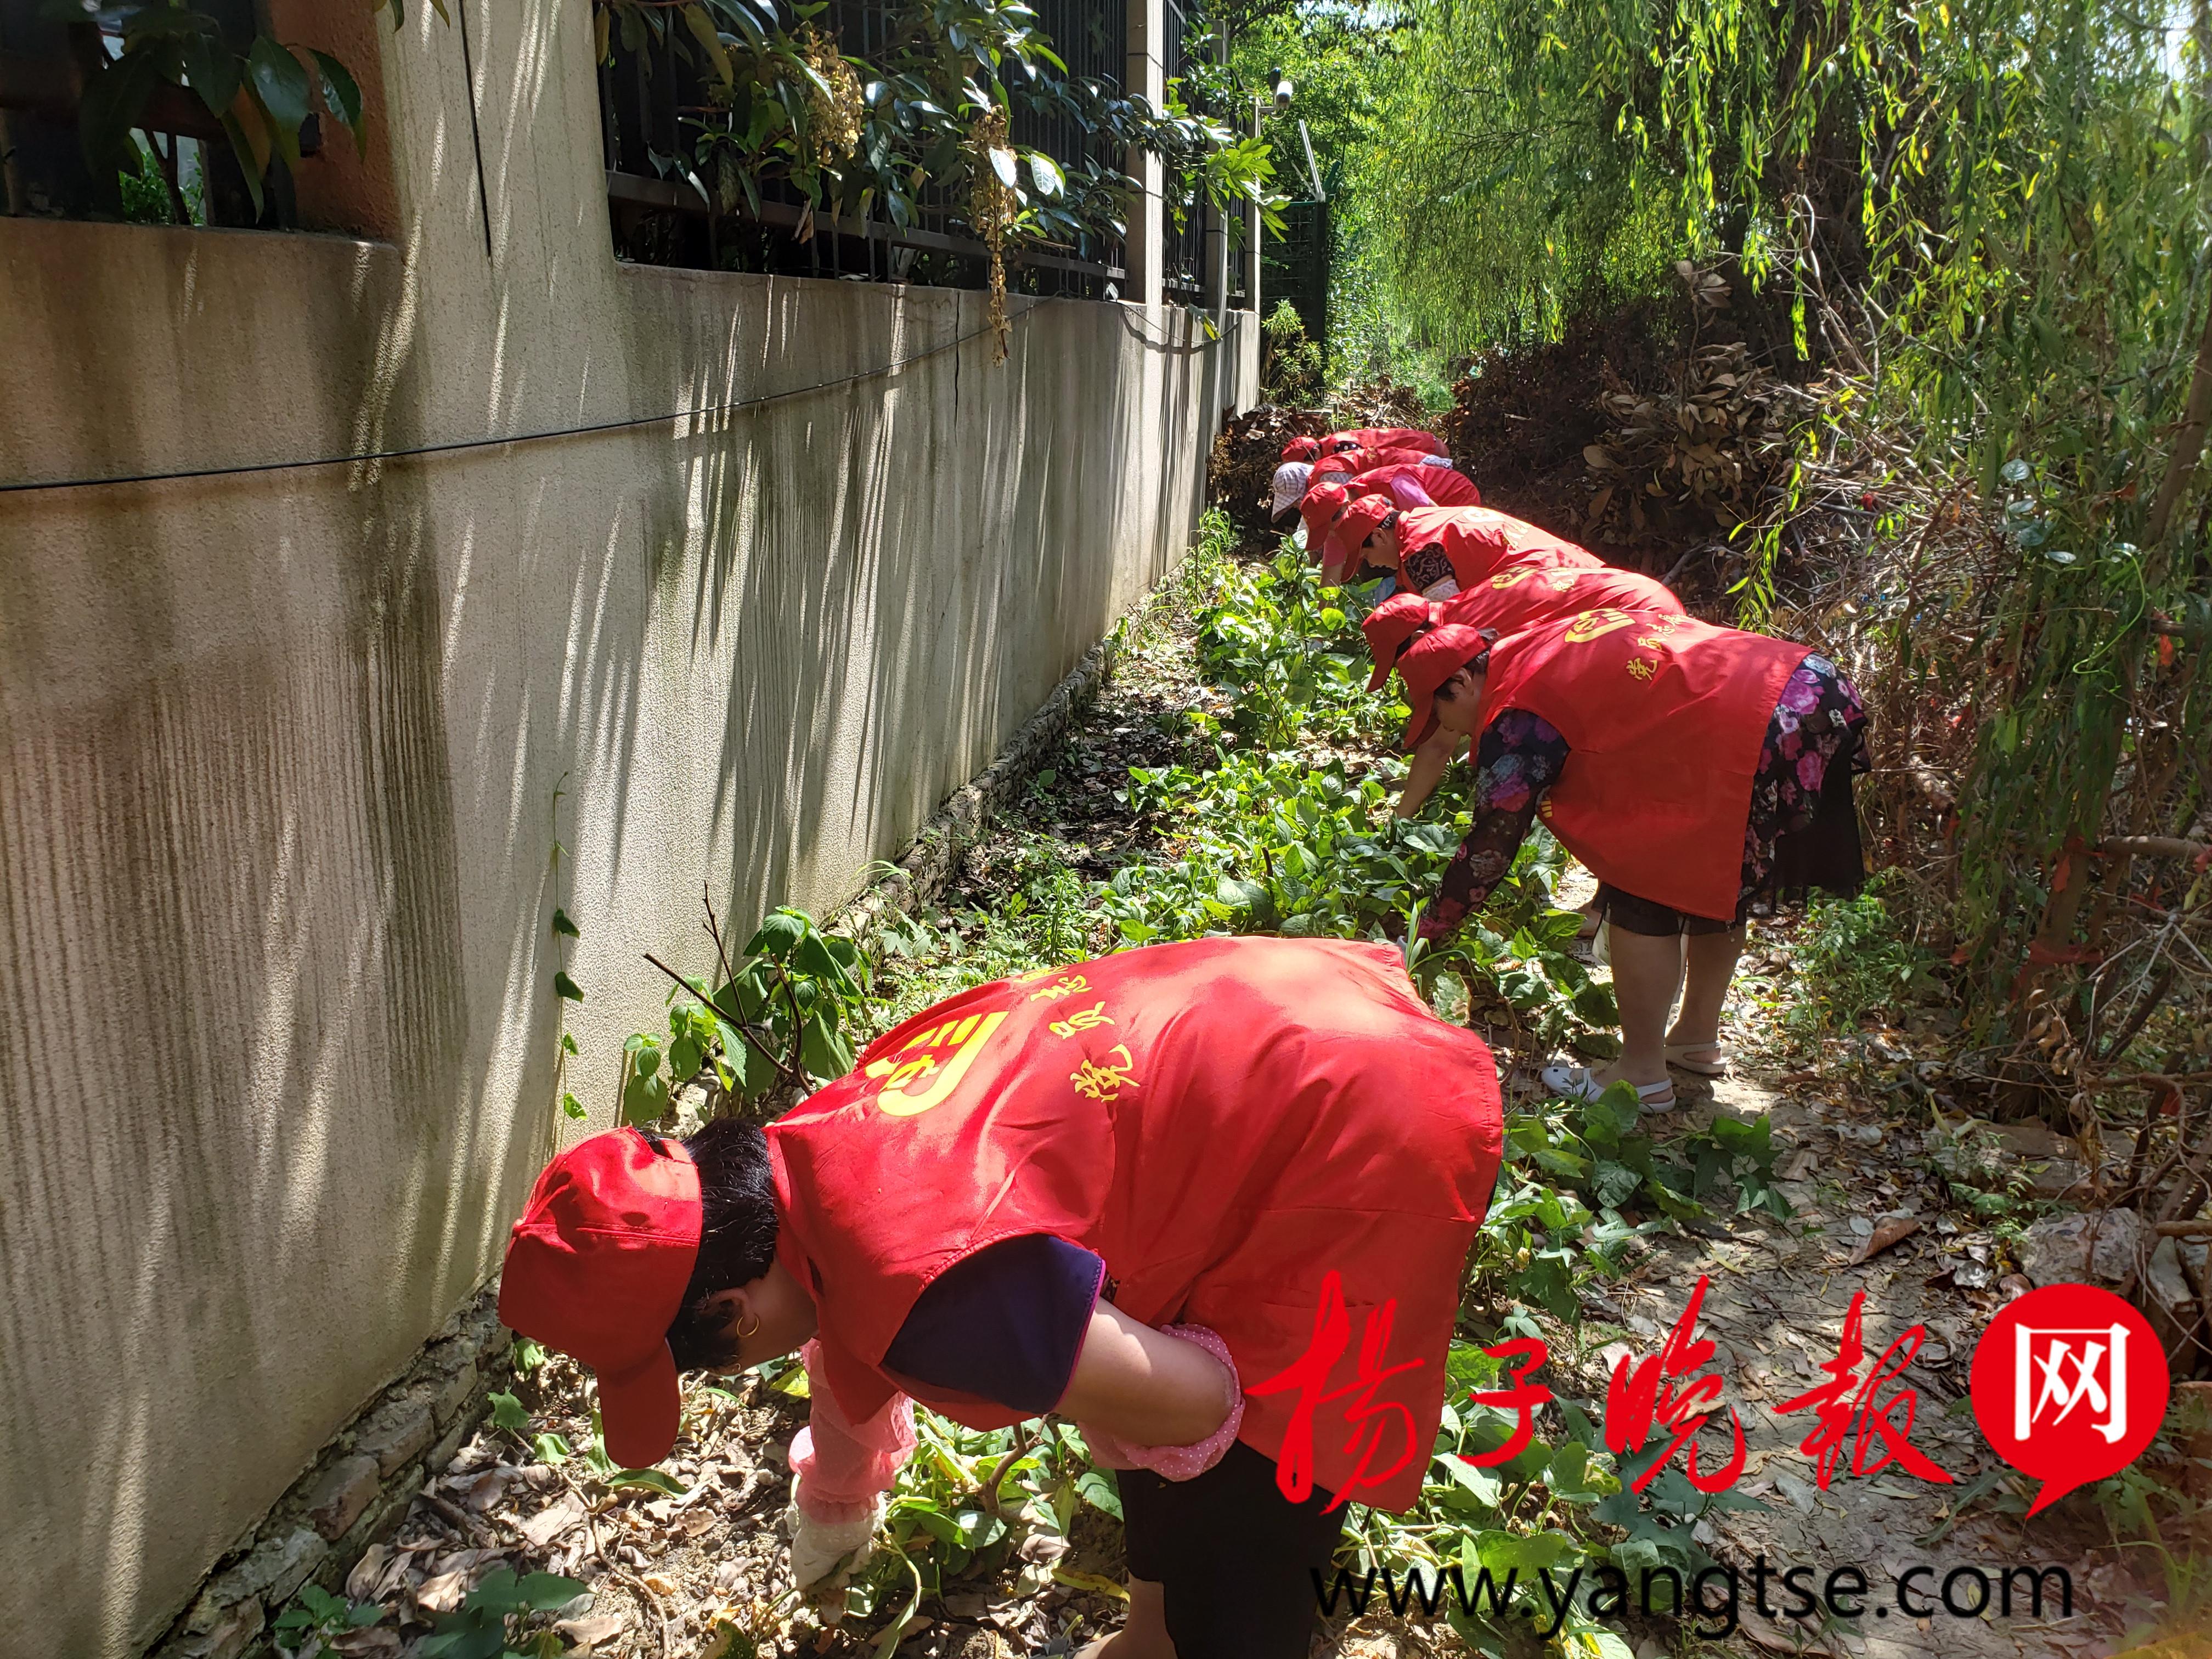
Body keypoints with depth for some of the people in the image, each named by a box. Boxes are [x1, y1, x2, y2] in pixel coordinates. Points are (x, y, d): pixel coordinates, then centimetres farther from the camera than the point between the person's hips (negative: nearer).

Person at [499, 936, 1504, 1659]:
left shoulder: (925, 1292, -30)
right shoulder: (801, 1153, 0)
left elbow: (1194, 1402, -19)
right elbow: (843, 1345, 22)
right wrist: (834, 1511, 41)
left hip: (1365, 1150, -8)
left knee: (1229, 1565, 7)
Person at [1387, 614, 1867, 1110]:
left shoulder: (1517, 719, -7)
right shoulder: (1547, 647, 19)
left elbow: (1489, 849, -4)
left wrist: (1424, 935, 8)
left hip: (1765, 741, -10)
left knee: (1641, 896, 2)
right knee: (1714, 884, 25)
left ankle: (1644, 1074, 11)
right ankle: (1698, 1038, 40)